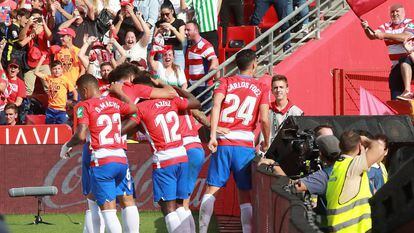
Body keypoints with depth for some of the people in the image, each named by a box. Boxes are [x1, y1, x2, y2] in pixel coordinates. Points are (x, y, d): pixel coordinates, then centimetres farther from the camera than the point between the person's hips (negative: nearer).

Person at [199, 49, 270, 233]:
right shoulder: (261, 88, 8)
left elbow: (216, 105, -8)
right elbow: (264, 119, -3)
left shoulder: (226, 82, 9)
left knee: (212, 189, 5)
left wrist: (213, 135, -12)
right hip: (245, 144, -1)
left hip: (222, 142, 1)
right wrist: (266, 143, 12)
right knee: (245, 193, 7)